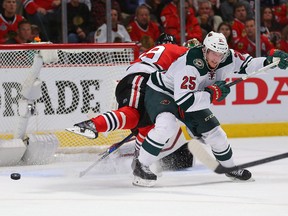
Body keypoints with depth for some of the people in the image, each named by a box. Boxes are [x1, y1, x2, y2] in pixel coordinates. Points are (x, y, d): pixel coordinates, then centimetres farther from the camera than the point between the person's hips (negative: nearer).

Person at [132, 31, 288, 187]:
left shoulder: (227, 58, -15)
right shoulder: (190, 65, -37)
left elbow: (247, 64, -1)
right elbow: (183, 101, -40)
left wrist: (270, 60, -19)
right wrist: (213, 93, -35)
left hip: (193, 97, 7)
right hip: (160, 92, -7)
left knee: (214, 133, 6)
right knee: (166, 125, -35)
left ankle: (229, 167, 32)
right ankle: (141, 166, -25)